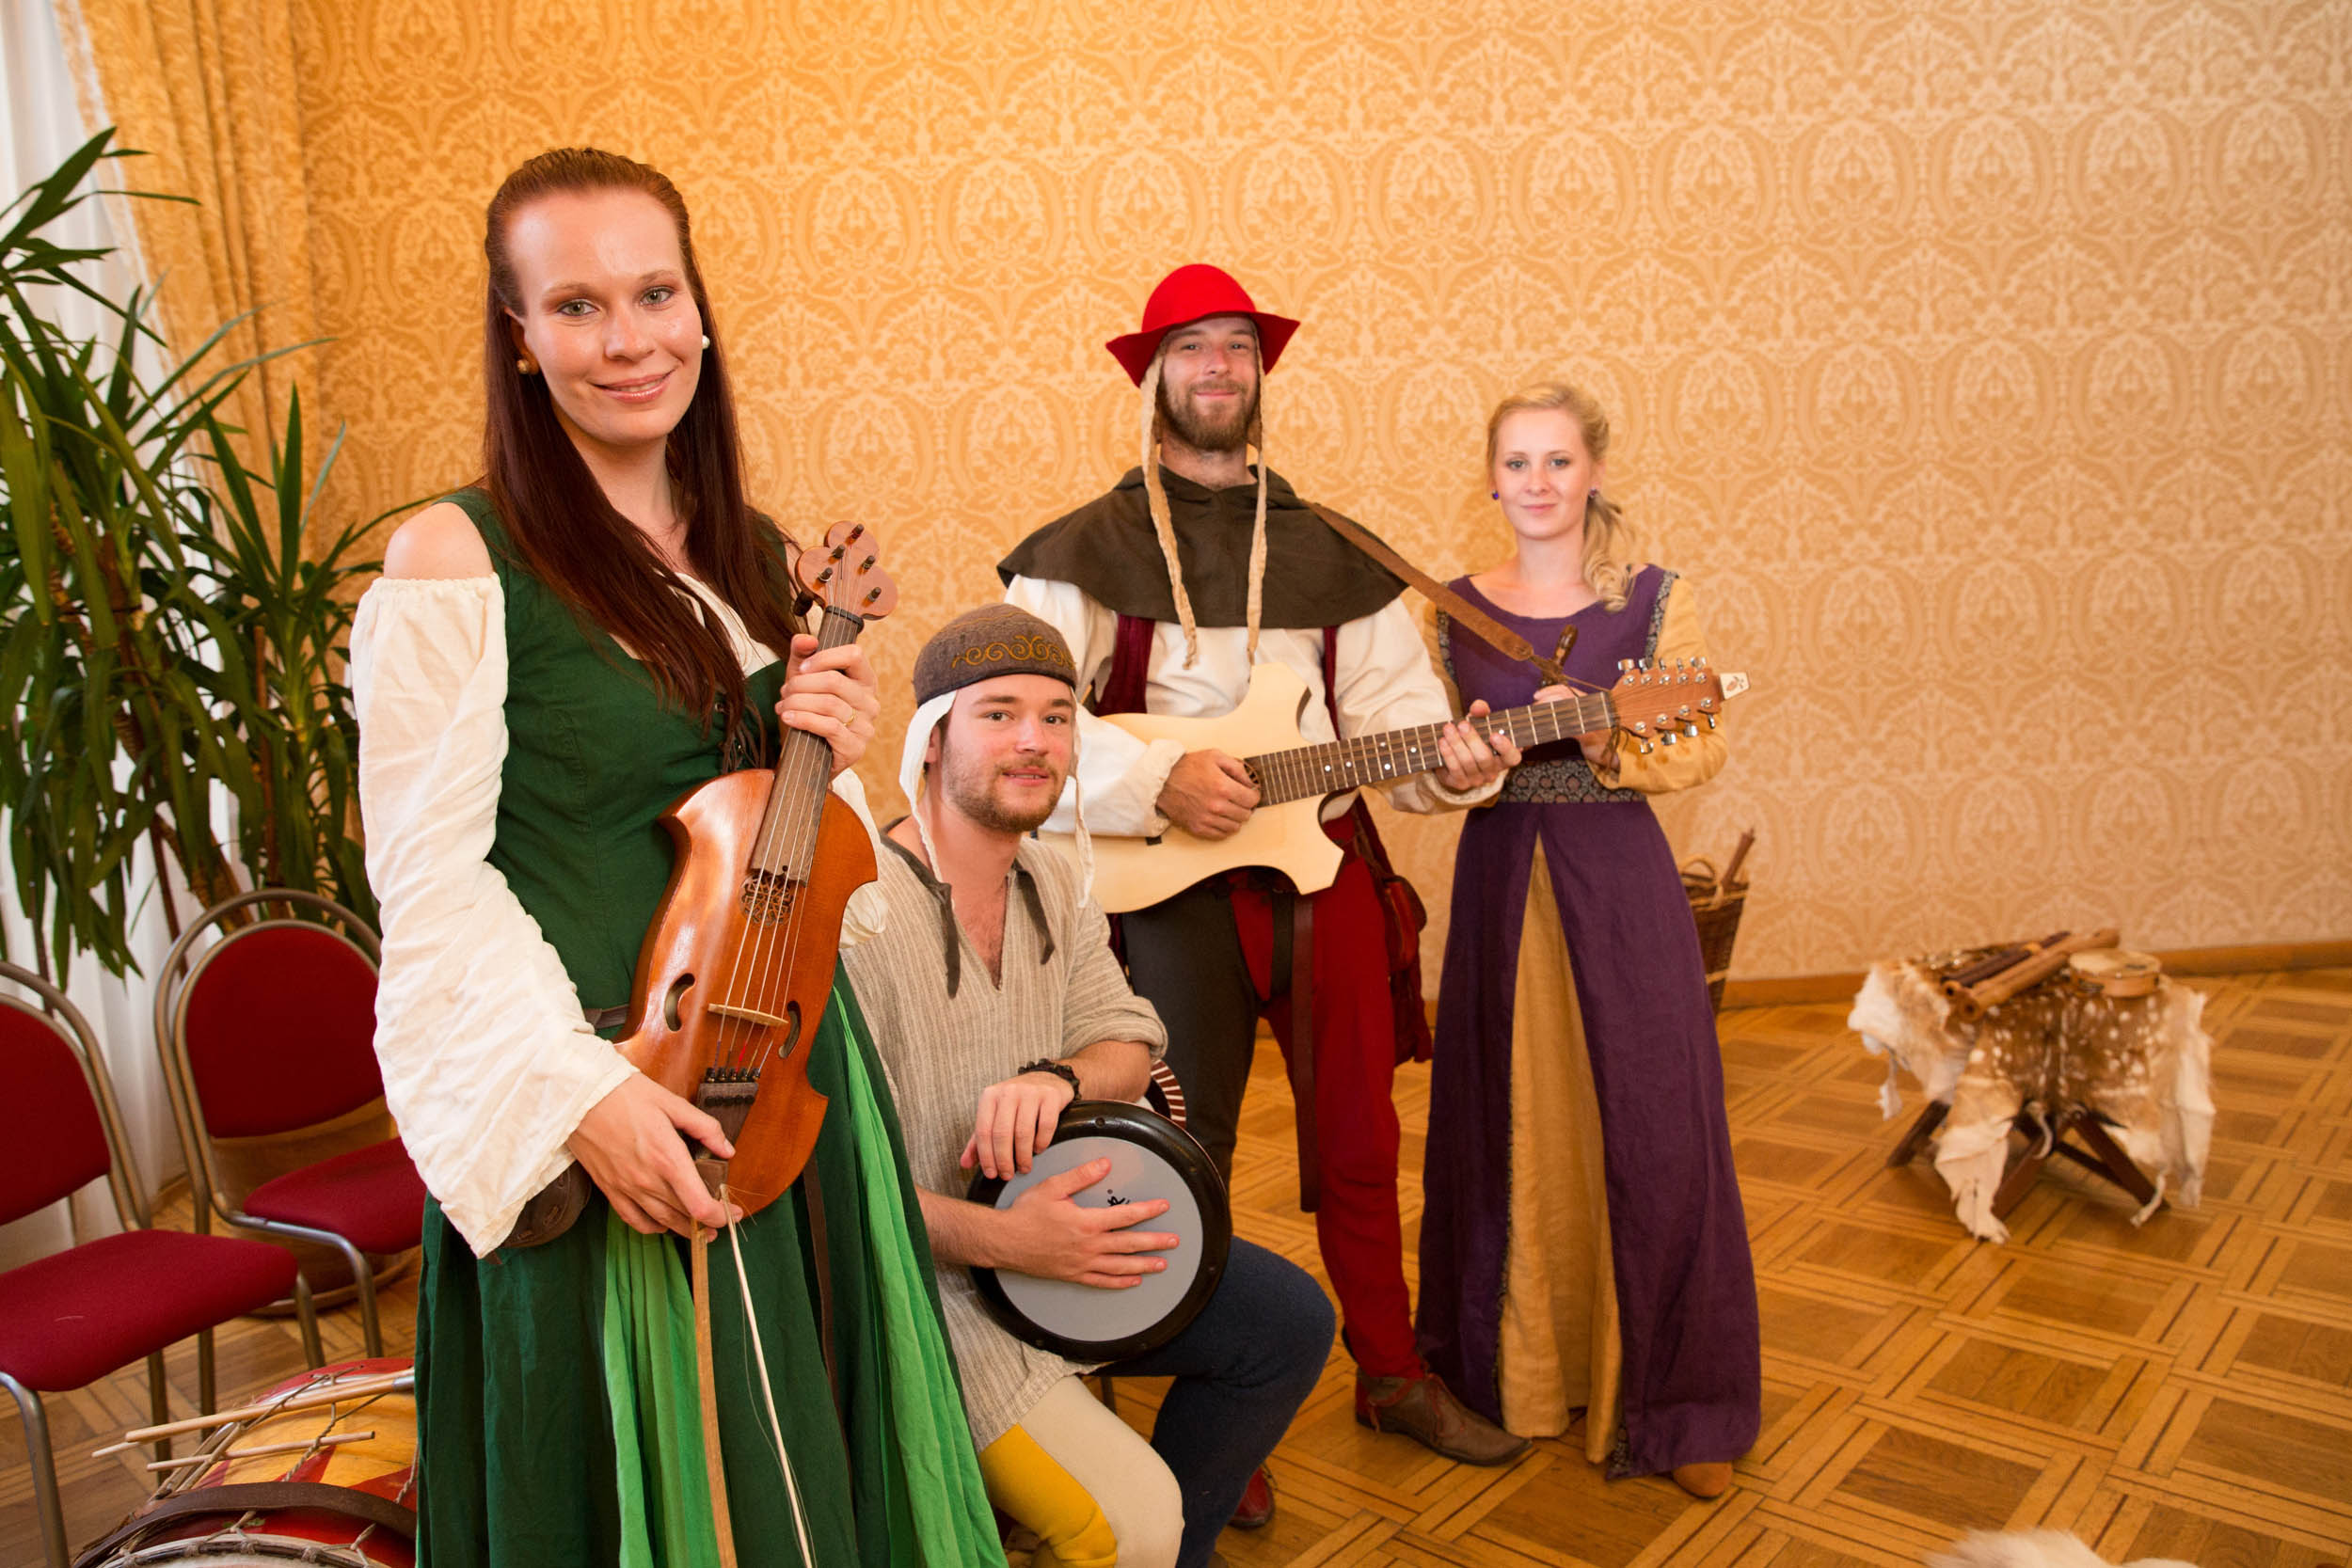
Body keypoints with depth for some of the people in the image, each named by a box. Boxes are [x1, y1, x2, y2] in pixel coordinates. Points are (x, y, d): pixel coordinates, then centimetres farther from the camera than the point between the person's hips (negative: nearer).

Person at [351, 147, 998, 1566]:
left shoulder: (754, 555, 7)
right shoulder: (456, 562, -12)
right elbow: (429, 880, -13)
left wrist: (833, 748, -6)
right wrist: (579, 1089, -20)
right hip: (597, 1116, -6)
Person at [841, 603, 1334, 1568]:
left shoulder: (1057, 886, 5)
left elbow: (1127, 1043, 5)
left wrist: (1057, 1078, -19)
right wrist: (1001, 1241, -30)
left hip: (1054, 1224, 8)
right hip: (926, 1273, -8)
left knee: (1291, 1322, 1)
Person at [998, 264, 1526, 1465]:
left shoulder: (1328, 551, 12)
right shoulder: (1092, 550, 0)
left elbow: (1394, 702, 6)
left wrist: (1450, 761, -15)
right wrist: (1158, 780, -22)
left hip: (1323, 864, 3)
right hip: (1172, 887, -3)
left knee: (1358, 1140, 13)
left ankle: (1391, 1373, 33)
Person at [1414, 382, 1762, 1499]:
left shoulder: (1655, 598, -1)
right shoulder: (1456, 609, 6)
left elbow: (1705, 752, -4)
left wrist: (1606, 741, -19)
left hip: (1617, 882, -2)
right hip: (1500, 881, 2)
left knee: (1648, 1140, 1)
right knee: (1506, 1138, 11)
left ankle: (1668, 1404, 18)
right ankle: (1512, 1374, 30)